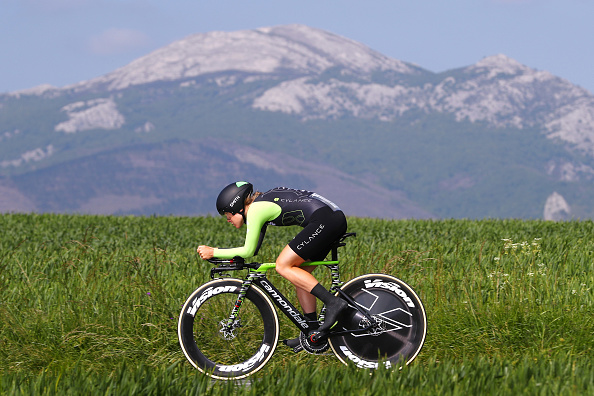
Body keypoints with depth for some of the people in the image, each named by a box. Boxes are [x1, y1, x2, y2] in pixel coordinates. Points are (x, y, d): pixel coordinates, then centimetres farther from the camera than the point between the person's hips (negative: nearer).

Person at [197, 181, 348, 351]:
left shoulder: (255, 210, -7)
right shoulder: (260, 205, 21)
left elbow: (248, 251, -5)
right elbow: (253, 250, 27)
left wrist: (213, 252, 1)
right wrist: (219, 252, 22)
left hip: (324, 220, -10)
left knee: (283, 266, -8)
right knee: (298, 273, 12)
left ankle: (333, 302, -16)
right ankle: (312, 332, 12)